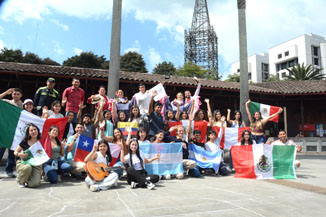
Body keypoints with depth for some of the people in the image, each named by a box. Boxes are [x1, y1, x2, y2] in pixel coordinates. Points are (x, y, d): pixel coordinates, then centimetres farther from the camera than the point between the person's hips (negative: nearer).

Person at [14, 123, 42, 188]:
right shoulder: (25, 142, 0)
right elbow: (15, 152, 9)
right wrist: (19, 154, -13)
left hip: (35, 164, 1)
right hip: (23, 162, 0)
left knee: (35, 184, -24)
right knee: (27, 167, -40)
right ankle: (21, 180, -5)